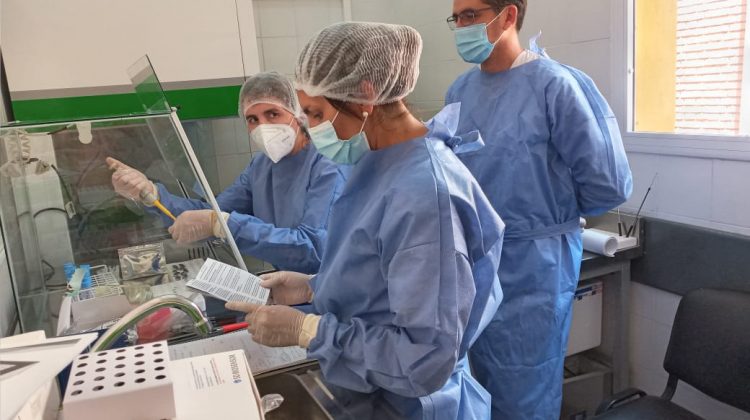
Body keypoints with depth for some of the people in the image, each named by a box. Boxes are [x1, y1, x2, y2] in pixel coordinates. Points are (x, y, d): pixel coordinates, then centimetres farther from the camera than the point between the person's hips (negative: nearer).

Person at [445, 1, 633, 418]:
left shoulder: (555, 85, -15)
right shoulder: (460, 90, 4)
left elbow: (608, 183, -14)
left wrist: (555, 212, 0)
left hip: (532, 263, -6)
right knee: (485, 385, 21)